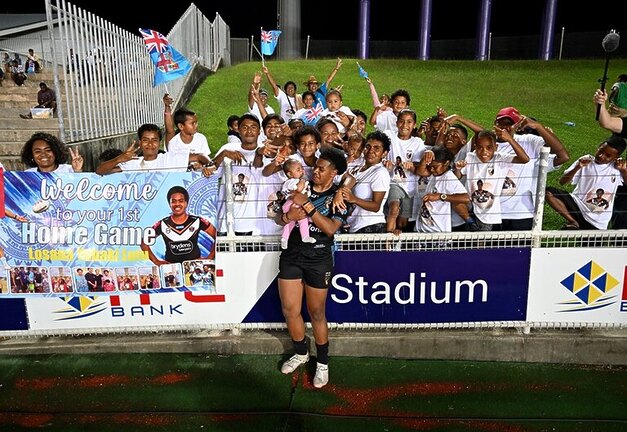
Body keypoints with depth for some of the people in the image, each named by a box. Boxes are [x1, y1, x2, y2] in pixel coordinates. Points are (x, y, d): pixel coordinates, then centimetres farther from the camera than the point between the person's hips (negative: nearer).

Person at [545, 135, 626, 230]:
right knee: (549, 192, -24)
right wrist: (578, 167, -21)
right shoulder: (585, 161, -1)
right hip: (578, 206, -1)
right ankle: (573, 223, -10)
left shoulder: (617, 167, 2)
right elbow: (562, 182, -7)